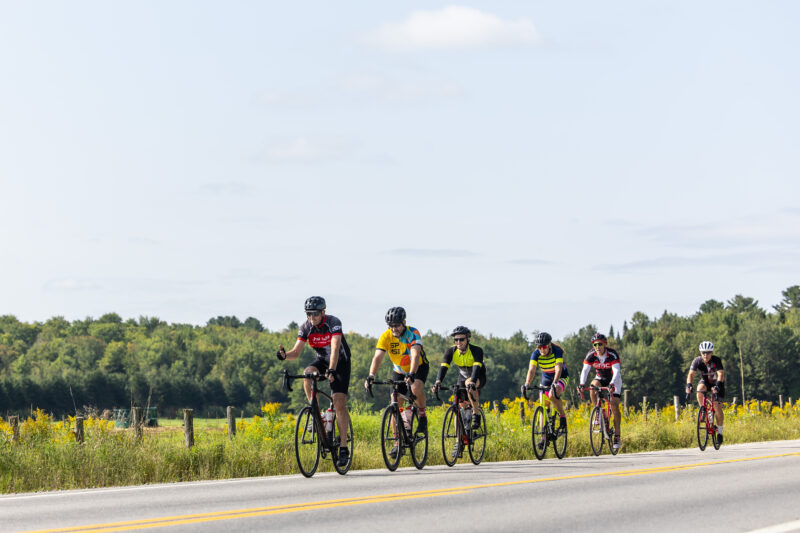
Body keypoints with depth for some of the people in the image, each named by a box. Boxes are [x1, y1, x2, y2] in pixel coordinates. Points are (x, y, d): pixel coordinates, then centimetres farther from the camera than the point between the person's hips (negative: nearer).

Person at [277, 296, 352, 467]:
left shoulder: (333, 323, -25)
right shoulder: (306, 327, -11)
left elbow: (335, 348, -37)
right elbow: (296, 352, -14)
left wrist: (331, 371, -51)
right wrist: (285, 355, -37)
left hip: (340, 361, -4)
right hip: (322, 360, 4)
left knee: (339, 403, -13)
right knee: (307, 373, -31)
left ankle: (343, 448, -9)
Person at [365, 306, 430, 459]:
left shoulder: (413, 333, -29)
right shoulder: (386, 336, -20)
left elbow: (415, 355, -42)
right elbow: (378, 357, -30)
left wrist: (411, 375, -58)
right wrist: (371, 376, -46)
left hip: (419, 367, -3)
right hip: (399, 370, 3)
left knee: (416, 388, -35)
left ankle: (422, 415, -8)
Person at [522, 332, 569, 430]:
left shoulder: (557, 351, -27)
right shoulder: (536, 354, -18)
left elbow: (558, 369, -40)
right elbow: (531, 370, -29)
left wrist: (555, 383, -56)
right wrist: (526, 384, -46)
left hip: (561, 377, -4)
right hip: (546, 379, 4)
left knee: (552, 395, -33)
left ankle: (563, 417, -13)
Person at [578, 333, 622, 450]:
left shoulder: (612, 354, -28)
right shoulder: (591, 355, -19)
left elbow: (616, 371, -37)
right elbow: (585, 370, -26)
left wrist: (612, 384, -54)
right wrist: (582, 384, -43)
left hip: (614, 379, -3)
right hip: (600, 378, 3)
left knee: (614, 406, -15)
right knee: (592, 387, -33)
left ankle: (617, 437, -10)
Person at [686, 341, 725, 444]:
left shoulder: (716, 361, -27)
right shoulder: (697, 361, -21)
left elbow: (721, 374, -37)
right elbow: (691, 374, -27)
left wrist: (718, 385, -54)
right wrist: (688, 385, -45)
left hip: (717, 382, -2)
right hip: (705, 381, 2)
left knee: (716, 404, -18)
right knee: (700, 389, -33)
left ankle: (720, 430, -4)